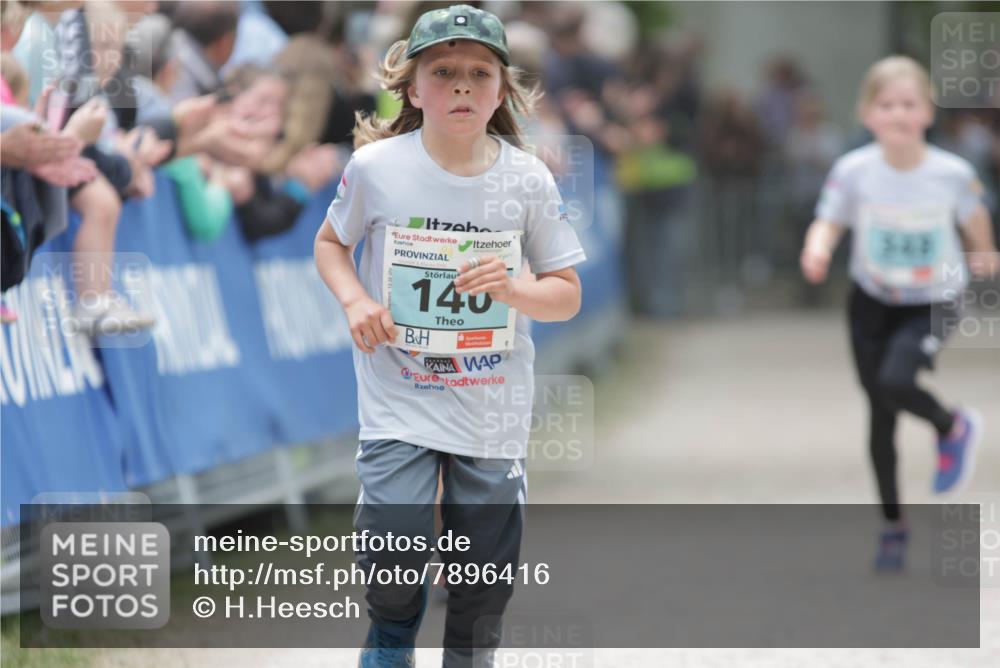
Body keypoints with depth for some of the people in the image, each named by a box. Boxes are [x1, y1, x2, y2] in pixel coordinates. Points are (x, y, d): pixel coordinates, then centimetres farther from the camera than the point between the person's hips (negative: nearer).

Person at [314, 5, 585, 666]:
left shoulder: (528, 179, -4)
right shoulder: (376, 166, -7)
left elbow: (568, 295, 3)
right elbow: (330, 243, 11)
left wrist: (511, 289, -18)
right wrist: (356, 301, -9)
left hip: (494, 406, 2)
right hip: (400, 397, -1)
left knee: (485, 575, 8)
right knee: (394, 560, -13)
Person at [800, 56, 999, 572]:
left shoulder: (952, 174, -16)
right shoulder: (854, 171, -16)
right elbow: (829, 222, -9)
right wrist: (817, 250, -30)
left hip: (931, 303, -2)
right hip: (871, 302, 2)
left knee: (895, 382, -27)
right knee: (880, 418, 7)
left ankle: (954, 428, 6)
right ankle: (892, 525, 24)